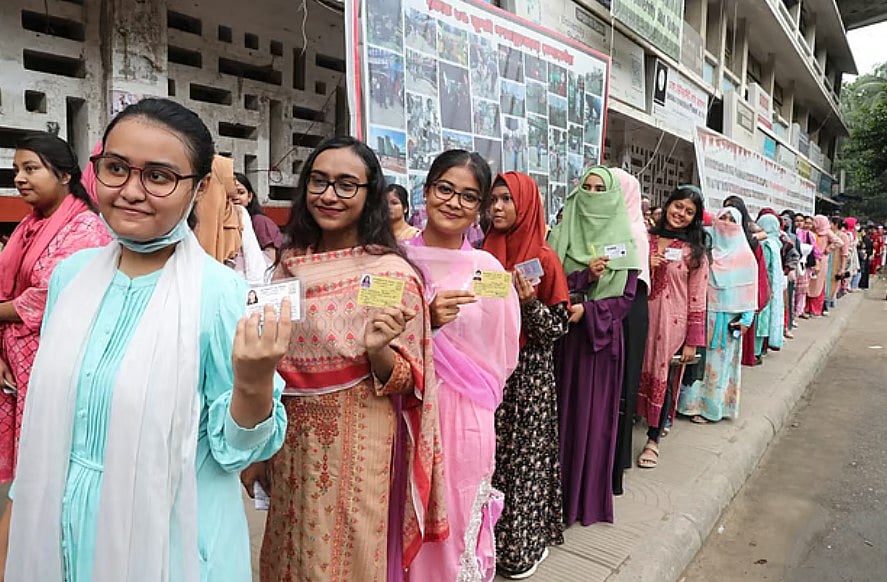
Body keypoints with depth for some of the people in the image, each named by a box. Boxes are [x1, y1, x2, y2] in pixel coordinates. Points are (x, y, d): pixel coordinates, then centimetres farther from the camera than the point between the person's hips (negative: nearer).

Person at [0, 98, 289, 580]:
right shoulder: (71, 274, -4)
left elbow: (239, 447, -16)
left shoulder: (221, 293, -21)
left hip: (169, 537, -5)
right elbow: (46, 412, 9)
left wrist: (254, 384, -34)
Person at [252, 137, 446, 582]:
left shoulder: (392, 274, -14)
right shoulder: (289, 265, 1)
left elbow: (406, 382, -10)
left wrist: (378, 350, -30)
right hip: (290, 446, 5)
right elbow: (268, 364, 8)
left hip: (357, 449, -5)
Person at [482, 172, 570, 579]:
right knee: (490, 455, 11)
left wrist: (530, 303, -25)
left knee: (523, 457, 6)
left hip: (528, 376, -4)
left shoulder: (544, 259, -9)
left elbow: (558, 328, -10)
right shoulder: (484, 252, 4)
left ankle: (524, 544, 25)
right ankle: (492, 536, 29)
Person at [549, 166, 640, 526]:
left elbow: (626, 297, -2)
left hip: (603, 336, 0)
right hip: (566, 337, 1)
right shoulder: (562, 234, 5)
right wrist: (586, 275, -18)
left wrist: (587, 309, -17)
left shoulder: (624, 240, 3)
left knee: (597, 412, 5)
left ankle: (592, 492, 19)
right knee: (565, 408, 4)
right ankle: (560, 490, 18)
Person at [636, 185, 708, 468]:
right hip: (641, 320, 2)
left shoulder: (695, 251, -1)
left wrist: (692, 341, -6)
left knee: (664, 380, 6)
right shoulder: (644, 240, 5)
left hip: (673, 325, -2)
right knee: (638, 376, 9)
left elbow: (697, 300, -3)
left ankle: (653, 440, 23)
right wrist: (643, 267, -7)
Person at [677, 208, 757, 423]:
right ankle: (695, 402, 11)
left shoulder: (745, 256, 3)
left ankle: (712, 405, 16)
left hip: (730, 318, 0)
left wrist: (746, 319, -4)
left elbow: (750, 289, 2)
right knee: (701, 358, 2)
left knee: (722, 361, 7)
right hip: (705, 314, 0)